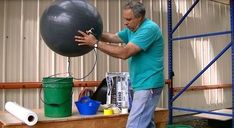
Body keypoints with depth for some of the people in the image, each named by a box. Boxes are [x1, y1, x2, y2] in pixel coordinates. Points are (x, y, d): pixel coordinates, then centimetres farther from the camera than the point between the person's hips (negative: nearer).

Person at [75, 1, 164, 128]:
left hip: (148, 85, -10)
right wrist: (93, 34, -4)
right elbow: (113, 37, 12)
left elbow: (124, 53, -25)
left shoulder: (149, 28, -19)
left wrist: (96, 43, -22)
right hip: (144, 85, 10)